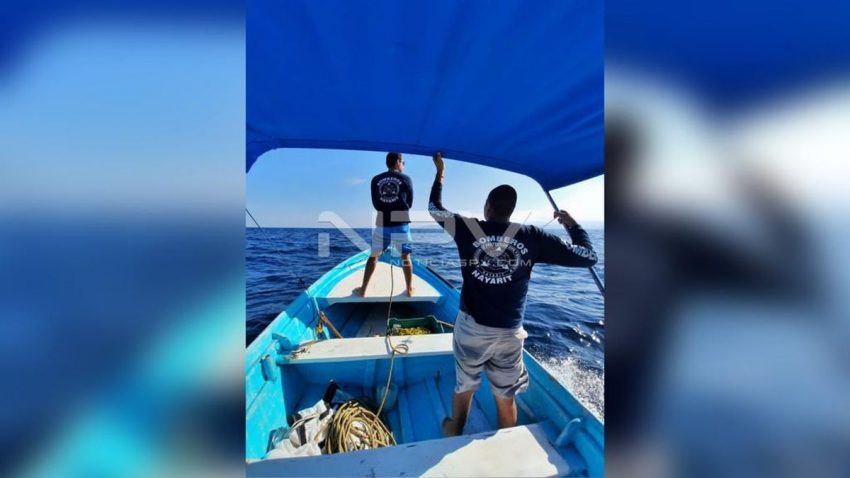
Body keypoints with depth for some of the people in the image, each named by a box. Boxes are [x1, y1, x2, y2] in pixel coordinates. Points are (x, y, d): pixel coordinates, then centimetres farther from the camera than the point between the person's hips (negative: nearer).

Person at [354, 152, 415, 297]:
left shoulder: (376, 180, 4)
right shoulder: (406, 179, -1)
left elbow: (375, 204, 9)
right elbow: (409, 203, 6)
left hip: (382, 224, 2)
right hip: (401, 224, -1)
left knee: (373, 256, 13)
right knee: (405, 257, 12)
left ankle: (363, 290, 17)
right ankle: (409, 289, 18)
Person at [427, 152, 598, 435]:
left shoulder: (468, 229, -8)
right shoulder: (531, 236, -8)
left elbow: (434, 208, 8)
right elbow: (587, 257, -3)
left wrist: (440, 172, 21)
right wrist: (572, 224, 13)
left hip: (471, 329, 0)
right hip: (509, 334, 0)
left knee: (464, 388, 22)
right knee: (506, 398, 20)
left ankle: (454, 435, 45)